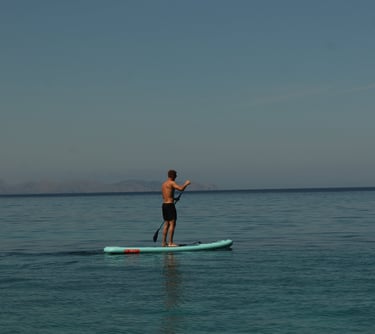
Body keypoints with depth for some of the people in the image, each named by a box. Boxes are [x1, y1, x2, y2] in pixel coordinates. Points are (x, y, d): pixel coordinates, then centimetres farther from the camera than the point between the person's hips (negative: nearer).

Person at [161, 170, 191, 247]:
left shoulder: (164, 184, 16)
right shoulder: (172, 183, -11)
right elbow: (181, 188, -25)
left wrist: (174, 198, 28)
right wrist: (186, 184, -7)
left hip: (164, 205, 9)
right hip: (170, 205, -9)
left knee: (166, 224, 13)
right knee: (172, 224, -6)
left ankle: (164, 242, 14)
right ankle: (170, 243, -9)